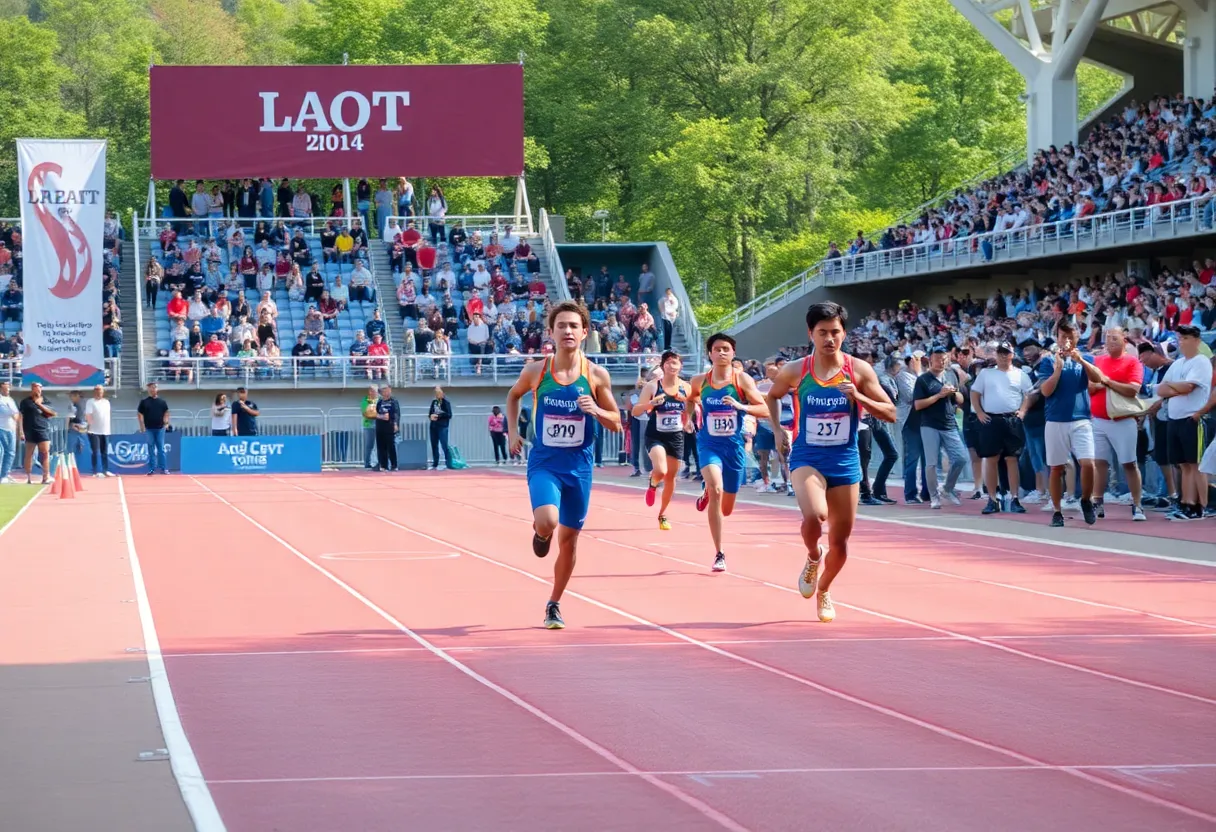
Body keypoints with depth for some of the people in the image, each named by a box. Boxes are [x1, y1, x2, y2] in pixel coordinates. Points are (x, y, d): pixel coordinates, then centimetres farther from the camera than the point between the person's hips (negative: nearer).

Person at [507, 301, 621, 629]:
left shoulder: (596, 375, -5)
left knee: (569, 539, 9)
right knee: (547, 522, -27)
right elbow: (513, 395, 16)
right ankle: (540, 533, 12)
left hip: (579, 466, 1)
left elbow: (616, 424, 2)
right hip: (544, 463, -1)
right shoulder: (536, 371, -5)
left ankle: (554, 605, 27)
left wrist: (596, 410, -19)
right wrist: (512, 431, 5)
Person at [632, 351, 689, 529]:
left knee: (670, 477, 10)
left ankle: (663, 514, 29)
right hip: (655, 436, -4)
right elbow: (636, 411, -9)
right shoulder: (652, 386, -9)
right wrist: (651, 403, -28)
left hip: (676, 437, 4)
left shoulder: (685, 387, 1)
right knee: (660, 471, -26)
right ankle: (653, 484, 13)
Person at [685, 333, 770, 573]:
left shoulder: (742, 380, -6)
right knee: (716, 489, -29)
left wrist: (741, 406, -26)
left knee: (726, 509, 12)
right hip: (709, 445, -1)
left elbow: (765, 410, -11)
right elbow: (691, 399, 24)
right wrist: (689, 412, 4)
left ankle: (707, 492, 52)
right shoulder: (700, 381, 0)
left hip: (734, 447, 1)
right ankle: (719, 554, -19)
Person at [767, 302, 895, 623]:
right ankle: (813, 557, 4)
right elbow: (772, 396, 18)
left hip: (845, 462, 2)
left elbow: (890, 414, -5)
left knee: (840, 541, 8)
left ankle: (824, 591, 36)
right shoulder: (795, 371, -4)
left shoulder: (859, 371, -5)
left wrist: (858, 397, -20)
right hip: (807, 459, -1)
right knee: (814, 515, -30)